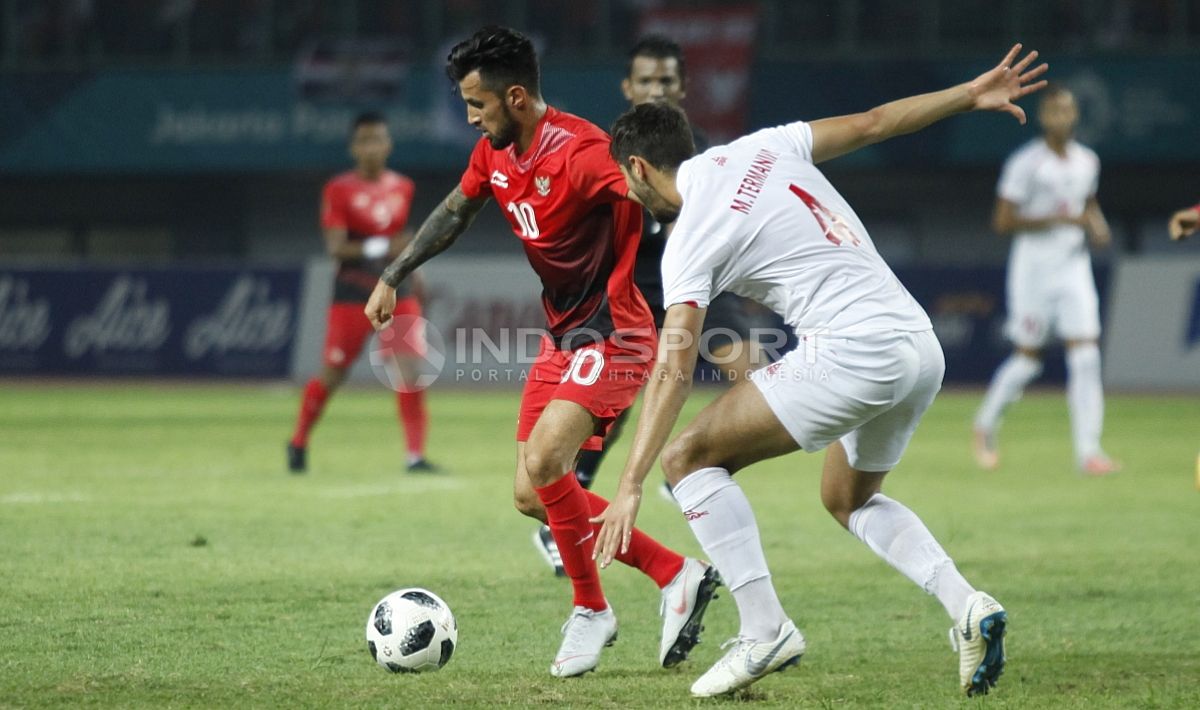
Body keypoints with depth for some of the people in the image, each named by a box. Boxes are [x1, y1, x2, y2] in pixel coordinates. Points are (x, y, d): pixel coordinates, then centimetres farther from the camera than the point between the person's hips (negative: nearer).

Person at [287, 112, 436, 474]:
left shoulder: (403, 187, 7)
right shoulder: (339, 191, -8)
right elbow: (335, 248, -16)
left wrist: (413, 269, 17)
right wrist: (380, 248, -28)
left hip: (399, 294, 3)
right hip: (352, 295, -3)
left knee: (412, 369, -10)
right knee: (332, 375, 4)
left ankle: (415, 455, -5)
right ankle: (298, 442, 27)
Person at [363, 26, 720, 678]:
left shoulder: (582, 154, -24)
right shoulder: (494, 155, 3)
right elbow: (453, 214, 22)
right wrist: (392, 277, 24)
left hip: (613, 337, -9)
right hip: (561, 337, 9)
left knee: (542, 468, -24)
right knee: (533, 496, 7)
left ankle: (590, 611, -3)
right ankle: (677, 575, 16)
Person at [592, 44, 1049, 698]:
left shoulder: (691, 239, -5)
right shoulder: (761, 149, 13)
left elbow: (674, 366, -12)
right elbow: (871, 123, 16)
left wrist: (630, 486, -15)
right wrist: (972, 96, 28)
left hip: (850, 351, -9)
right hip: (921, 348, 9)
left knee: (689, 456, 0)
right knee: (849, 500, 29)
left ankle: (763, 630, -5)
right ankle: (965, 605, 9)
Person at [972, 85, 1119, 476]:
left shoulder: (1087, 161, 8)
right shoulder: (1026, 163, -11)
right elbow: (1003, 221, -14)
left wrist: (1098, 225, 3)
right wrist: (1061, 219, -19)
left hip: (1074, 266, 5)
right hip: (1034, 268, -5)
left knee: (1086, 356, -7)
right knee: (1028, 359, 3)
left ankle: (1088, 450, -7)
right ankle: (986, 424, 28)